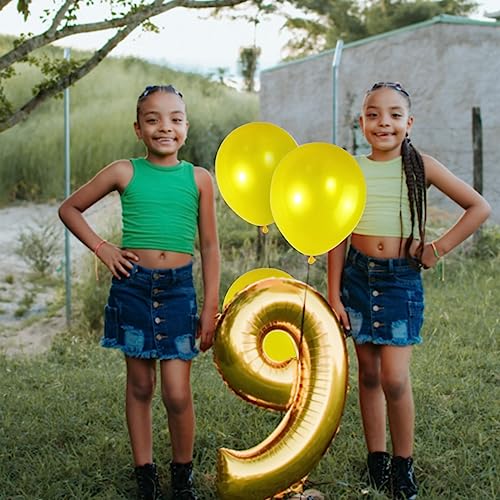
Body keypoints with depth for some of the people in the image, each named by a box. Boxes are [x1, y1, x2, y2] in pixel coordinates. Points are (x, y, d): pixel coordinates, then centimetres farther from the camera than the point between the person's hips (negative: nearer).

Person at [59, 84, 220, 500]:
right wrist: (101, 248, 0)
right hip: (132, 285, 1)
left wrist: (211, 308, 2)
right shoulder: (124, 173, 0)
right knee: (140, 386, 10)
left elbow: (210, 246, 5)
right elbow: (69, 208, 11)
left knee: (177, 393, -4)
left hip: (178, 289, 0)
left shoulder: (199, 179, 2)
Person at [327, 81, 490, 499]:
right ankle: (376, 458, 22)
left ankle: (403, 463, 11)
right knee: (369, 374, 10)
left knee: (395, 379, -8)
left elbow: (479, 207, -3)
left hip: (402, 278, -2)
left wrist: (439, 248, -7)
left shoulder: (421, 166, -4)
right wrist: (334, 295, 3)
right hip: (358, 276, 3)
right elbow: (339, 237, 5)